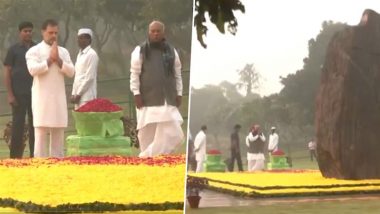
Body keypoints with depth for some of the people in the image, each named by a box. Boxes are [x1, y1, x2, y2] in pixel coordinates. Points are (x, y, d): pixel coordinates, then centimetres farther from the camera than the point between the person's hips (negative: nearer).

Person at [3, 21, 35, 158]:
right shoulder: (14, 50, 2)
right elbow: (7, 73, 0)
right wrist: (10, 94, -8)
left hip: (36, 93, 3)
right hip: (19, 94, -3)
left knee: (34, 125, 6)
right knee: (18, 125, -1)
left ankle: (34, 155, 12)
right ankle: (15, 156, 3)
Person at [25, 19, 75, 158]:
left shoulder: (63, 51, 13)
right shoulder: (34, 51, 0)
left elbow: (71, 72, 5)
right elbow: (33, 69, -15)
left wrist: (58, 60, -7)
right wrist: (50, 60, -11)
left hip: (59, 98, 5)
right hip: (42, 98, -4)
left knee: (58, 133, 6)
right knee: (41, 132, -8)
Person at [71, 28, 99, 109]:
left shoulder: (91, 54, -9)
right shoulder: (80, 54, 17)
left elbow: (89, 77, -14)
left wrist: (78, 94, -13)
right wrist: (73, 94, 11)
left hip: (86, 96, -8)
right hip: (78, 95, 8)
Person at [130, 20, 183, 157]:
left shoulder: (171, 51, 11)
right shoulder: (140, 51, 0)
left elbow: (177, 74, 14)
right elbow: (134, 74, -2)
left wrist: (179, 93, 7)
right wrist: (136, 93, -10)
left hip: (168, 99, 3)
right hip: (148, 99, -3)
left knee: (172, 132, -7)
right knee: (148, 131, 1)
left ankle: (147, 156, 0)